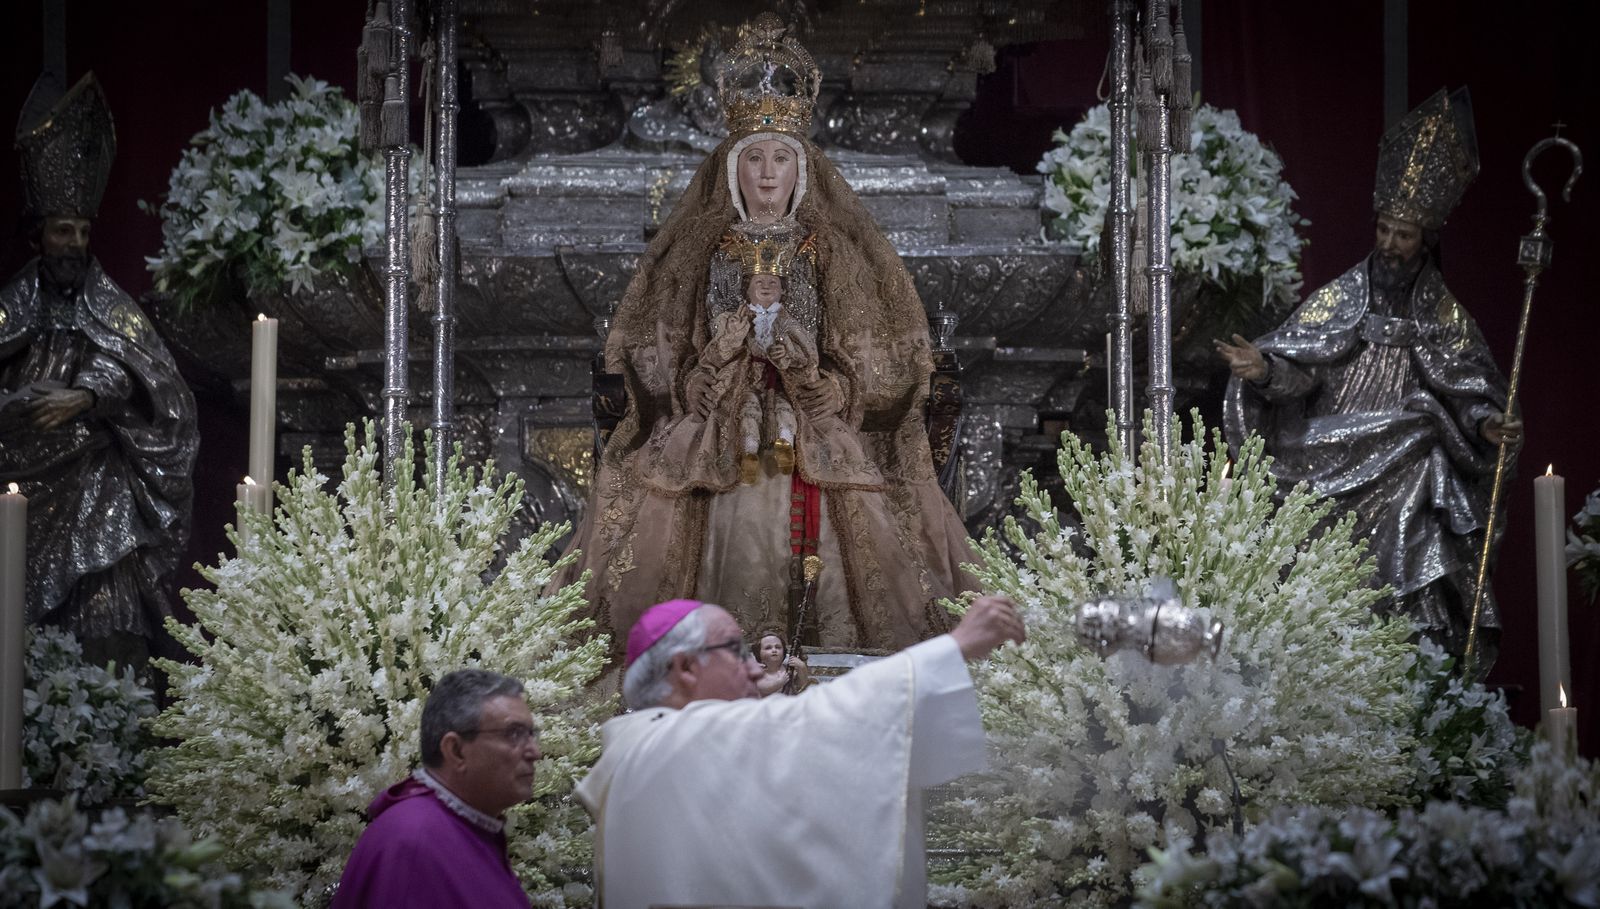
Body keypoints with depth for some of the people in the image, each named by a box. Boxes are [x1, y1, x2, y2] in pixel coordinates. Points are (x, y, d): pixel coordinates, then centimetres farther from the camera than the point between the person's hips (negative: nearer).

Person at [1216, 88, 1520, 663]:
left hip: (1407, 475, 1)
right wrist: (1263, 368, -25)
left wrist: (1487, 424, -11)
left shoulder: (1440, 310, 10)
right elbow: (1297, 365, -4)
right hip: (1339, 461, -1)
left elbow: (1466, 389, 9)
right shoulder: (1345, 295, 4)